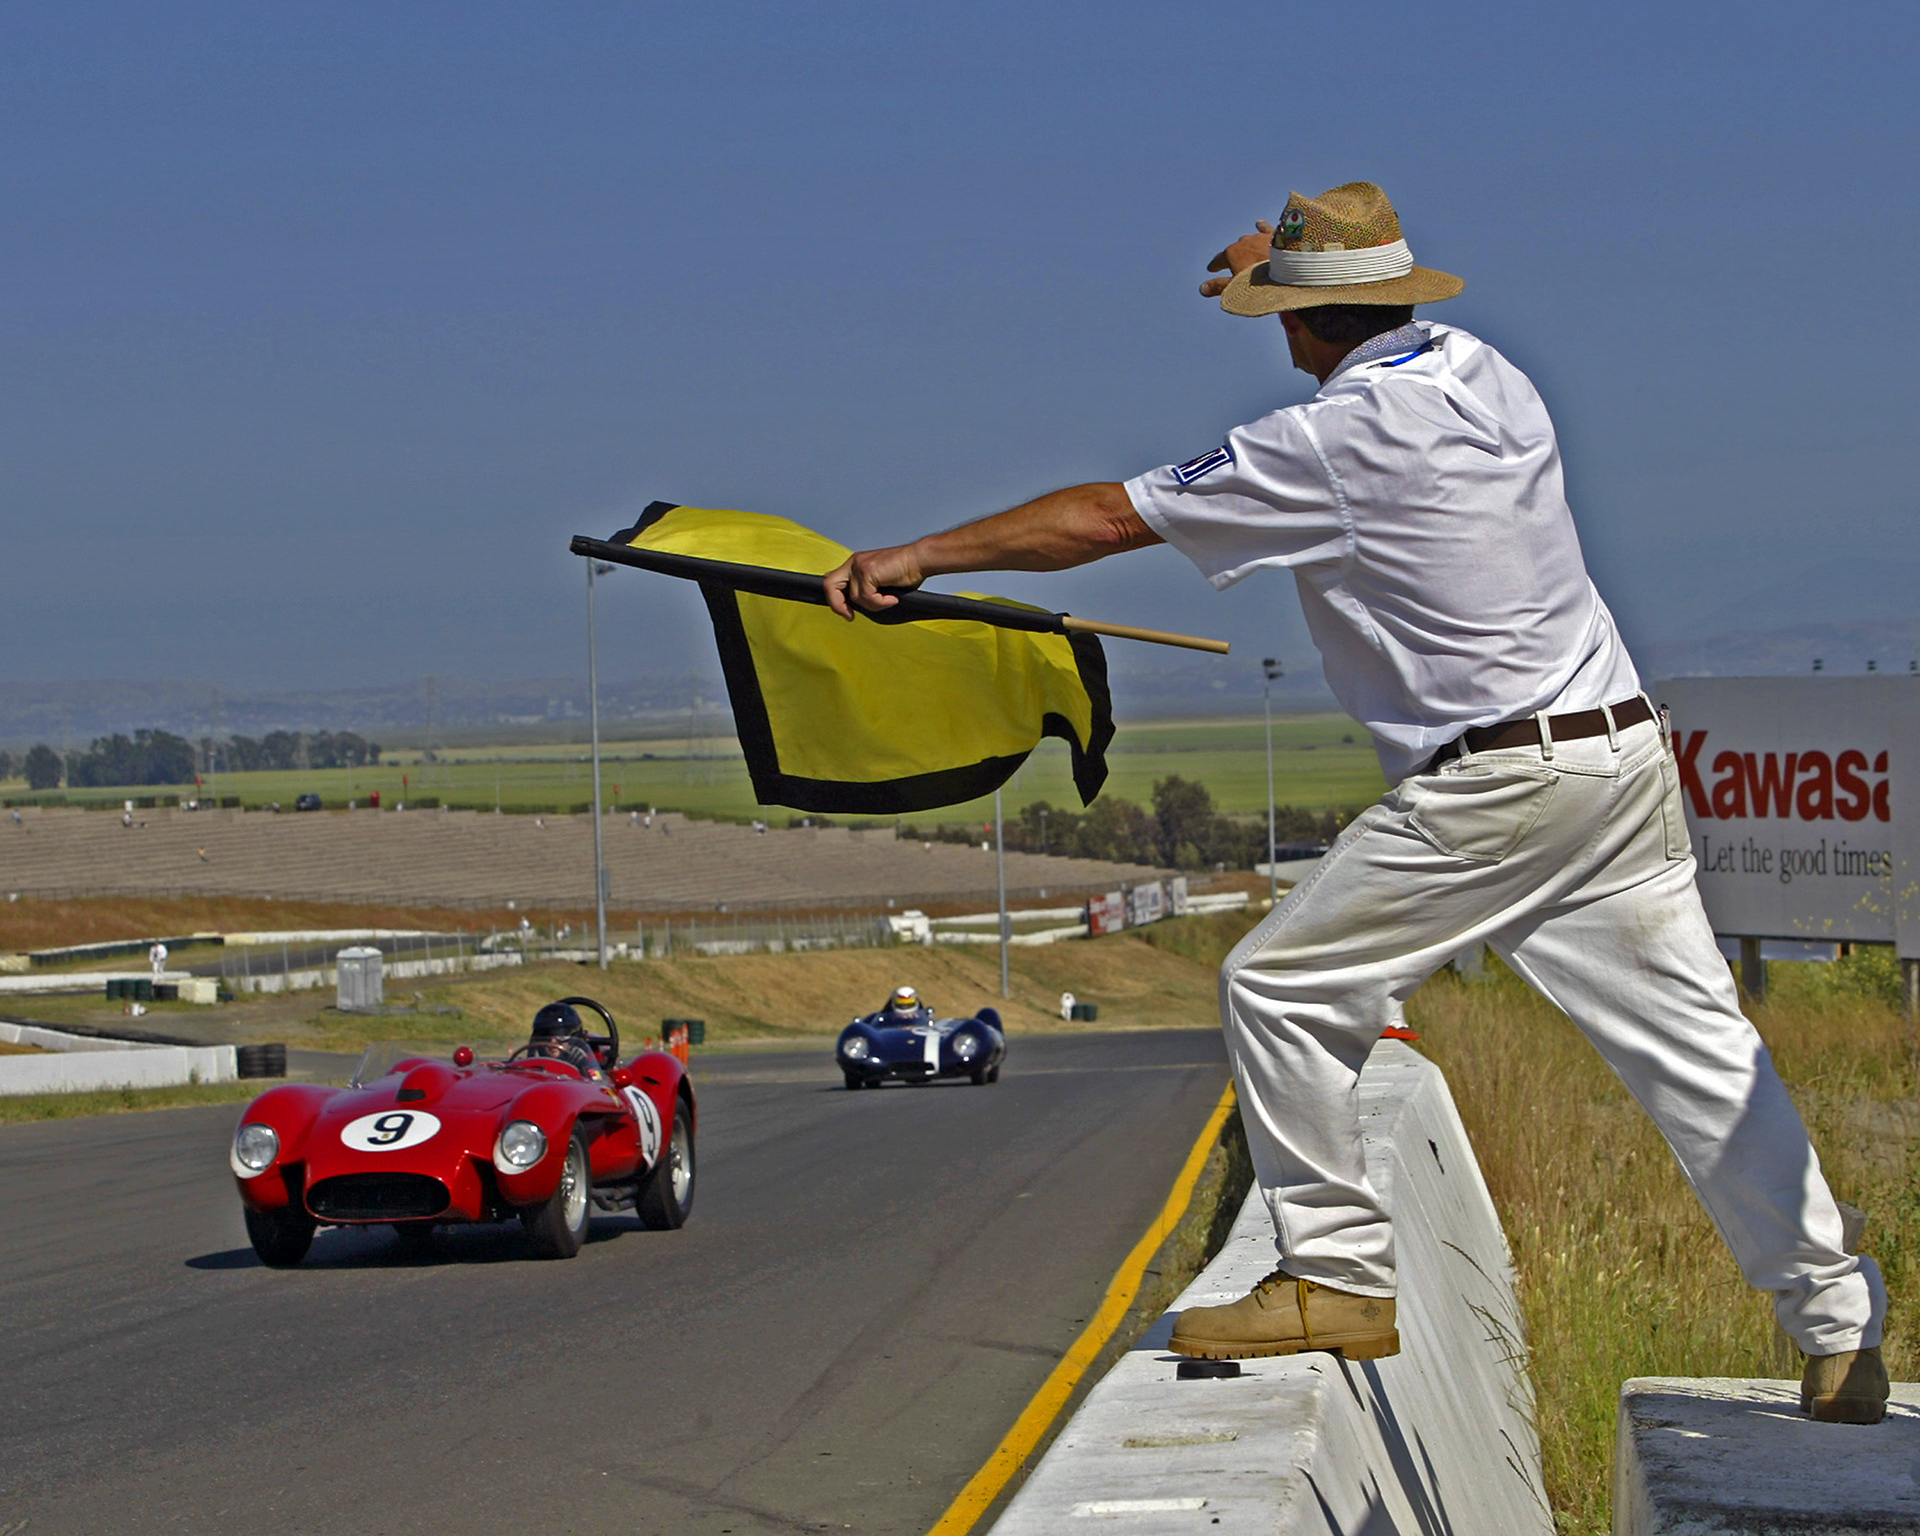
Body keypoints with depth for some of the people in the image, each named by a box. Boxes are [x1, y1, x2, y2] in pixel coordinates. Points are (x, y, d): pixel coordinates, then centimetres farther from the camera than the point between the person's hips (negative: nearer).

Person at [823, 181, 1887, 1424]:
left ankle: (1340, 1276, 8)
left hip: (1492, 786, -8)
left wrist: (914, 559, 3)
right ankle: (1839, 1323, 9)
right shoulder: (1489, 374, 10)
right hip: (1626, 754, 8)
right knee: (1698, 1044, 9)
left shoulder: (1333, 445, -10)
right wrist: (1293, 269, 34)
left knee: (1283, 991, 4)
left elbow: (1103, 518, -5)